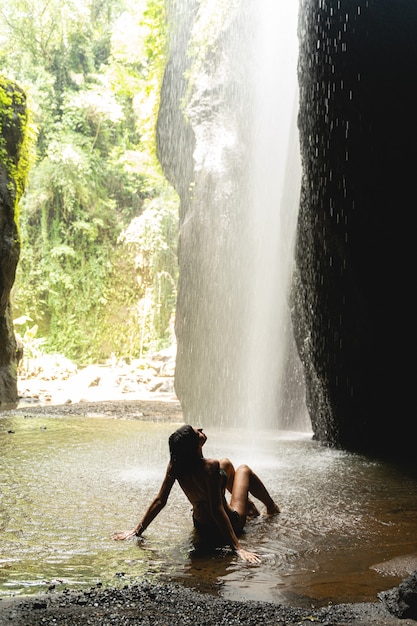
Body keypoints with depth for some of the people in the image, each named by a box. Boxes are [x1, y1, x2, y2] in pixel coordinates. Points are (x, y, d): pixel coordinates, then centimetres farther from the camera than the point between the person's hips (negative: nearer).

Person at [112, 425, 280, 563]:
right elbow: (217, 510, -36)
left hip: (201, 525, 6)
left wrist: (137, 531, -5)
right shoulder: (210, 466, -35)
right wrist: (237, 547, -36)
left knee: (226, 464, 25)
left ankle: (249, 505, 50)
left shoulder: (175, 464, -17)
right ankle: (272, 508, 45)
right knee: (244, 470, 19)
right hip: (231, 524, -5)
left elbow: (159, 501, -14)